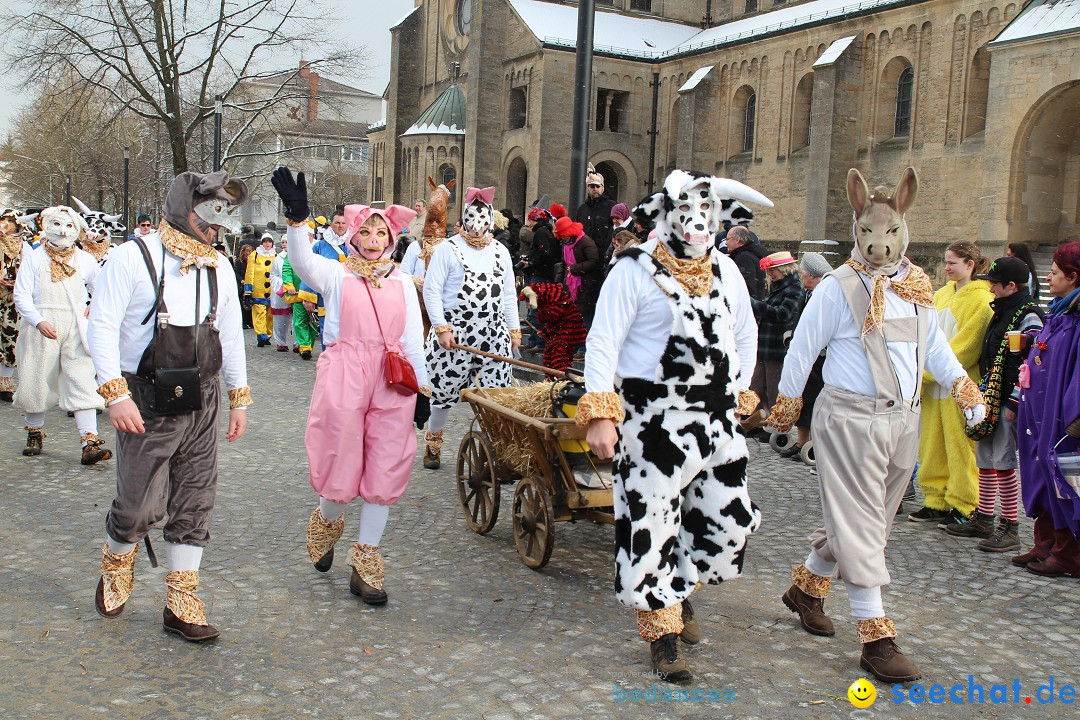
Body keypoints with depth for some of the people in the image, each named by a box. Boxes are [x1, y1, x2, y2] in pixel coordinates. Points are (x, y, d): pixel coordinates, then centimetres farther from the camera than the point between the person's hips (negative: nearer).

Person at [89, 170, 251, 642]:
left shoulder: (218, 267, 10)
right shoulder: (133, 257, -6)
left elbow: (231, 334, 16)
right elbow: (102, 325, -9)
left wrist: (239, 398, 14)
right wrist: (116, 395, -17)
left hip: (202, 404, 5)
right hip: (147, 405, -5)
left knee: (194, 505, 7)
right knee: (140, 505, -1)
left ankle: (181, 605, 18)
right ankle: (114, 570, 32)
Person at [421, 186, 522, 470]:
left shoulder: (500, 251, 14)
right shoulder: (448, 249, 0)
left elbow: (509, 294, 17)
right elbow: (431, 291, -5)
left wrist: (514, 329, 11)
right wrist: (441, 328, -12)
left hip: (494, 335, 3)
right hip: (454, 334, -3)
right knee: (444, 391, 5)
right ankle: (432, 441, 27)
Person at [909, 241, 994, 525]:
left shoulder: (981, 300, -9)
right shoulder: (943, 294, 14)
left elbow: (966, 346, -14)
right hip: (934, 384, 7)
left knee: (960, 447, -1)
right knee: (933, 445, 10)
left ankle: (964, 507, 9)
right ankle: (937, 502, 20)